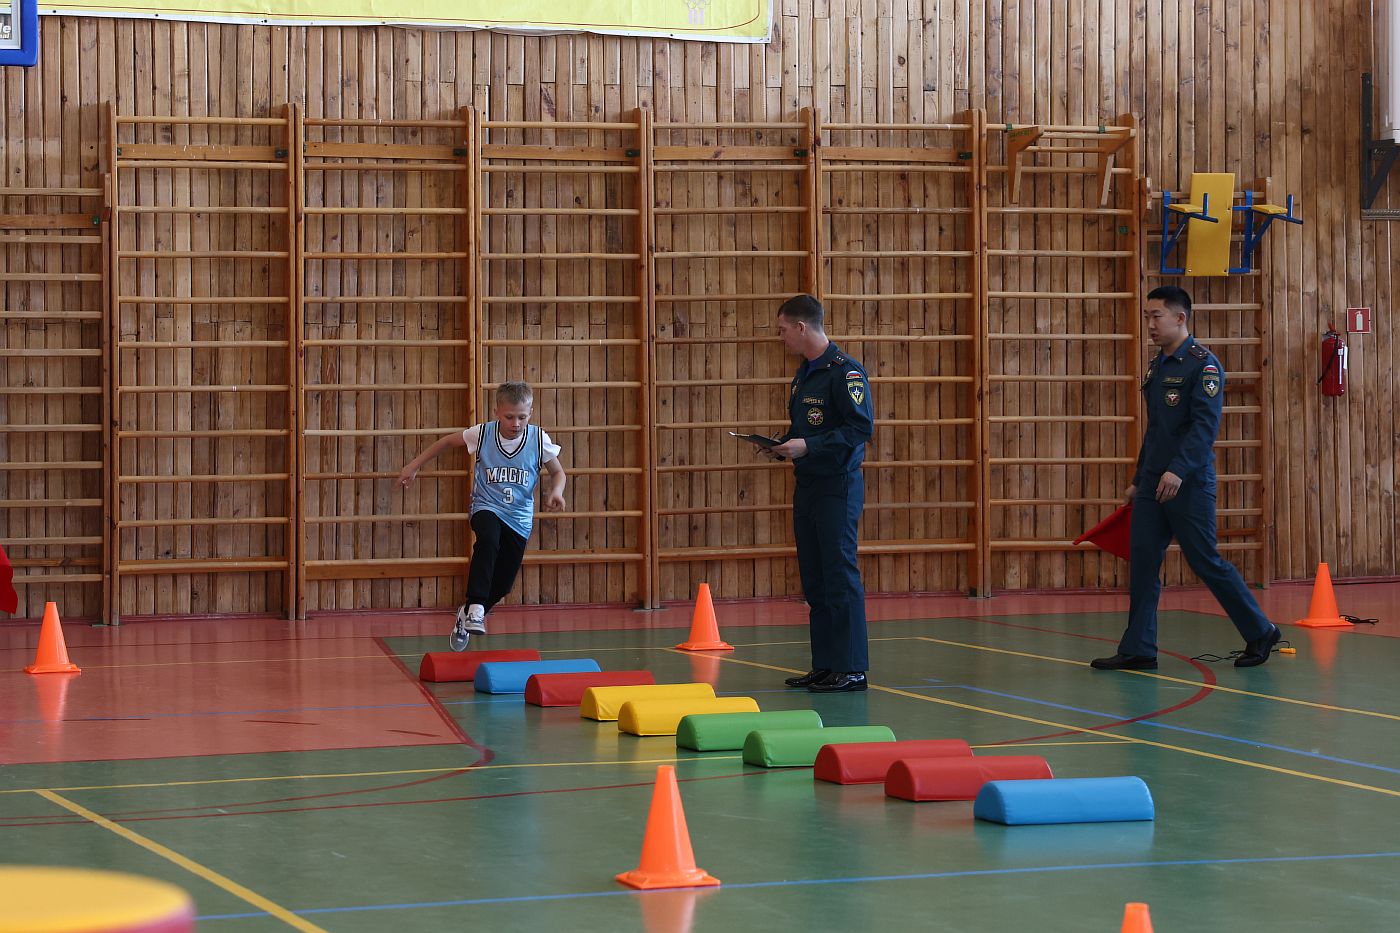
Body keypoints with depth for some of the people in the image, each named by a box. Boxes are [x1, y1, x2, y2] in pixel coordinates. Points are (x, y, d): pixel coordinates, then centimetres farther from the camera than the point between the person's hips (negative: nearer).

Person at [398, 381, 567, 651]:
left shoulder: (539, 440, -11)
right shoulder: (482, 434, -12)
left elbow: (558, 472, 4)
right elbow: (448, 440, 5)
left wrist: (556, 492, -18)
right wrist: (414, 465, 6)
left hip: (519, 517, 2)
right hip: (487, 508, -2)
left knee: (502, 584, 7)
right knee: (488, 542, -38)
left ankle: (467, 616, 36)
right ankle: (476, 607, -37)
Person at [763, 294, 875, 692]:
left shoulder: (845, 371, -13)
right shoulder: (804, 374, 16)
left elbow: (861, 427, -20)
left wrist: (809, 447, -22)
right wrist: (783, 447, 6)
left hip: (837, 486, -9)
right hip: (807, 485, 9)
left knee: (841, 576, -8)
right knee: (815, 580, 10)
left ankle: (851, 668, -5)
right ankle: (825, 666, 16)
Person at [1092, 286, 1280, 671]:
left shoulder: (1203, 364, -11)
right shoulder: (1156, 367, 16)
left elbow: (1206, 425, -20)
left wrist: (1179, 470, -30)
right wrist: (1139, 480, 21)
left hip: (1189, 485, -8)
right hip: (1153, 486, 8)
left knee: (1206, 563, -2)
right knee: (1142, 563, 2)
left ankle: (1260, 632, 14)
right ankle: (1138, 650, 4)